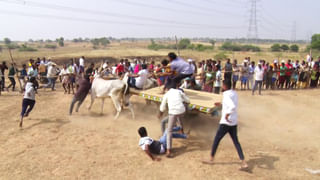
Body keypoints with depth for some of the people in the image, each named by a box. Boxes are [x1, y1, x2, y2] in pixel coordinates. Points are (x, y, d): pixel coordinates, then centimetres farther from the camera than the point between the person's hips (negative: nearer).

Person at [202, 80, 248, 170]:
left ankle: (211, 159, 21)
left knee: (216, 140, 8)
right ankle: (244, 163, 4)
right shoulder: (235, 94, 8)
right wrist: (222, 104, 26)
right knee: (236, 142, 10)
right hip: (234, 123, 8)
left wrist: (227, 114, -22)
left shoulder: (226, 95, -18)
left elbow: (233, 107, -34)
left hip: (226, 122, -8)